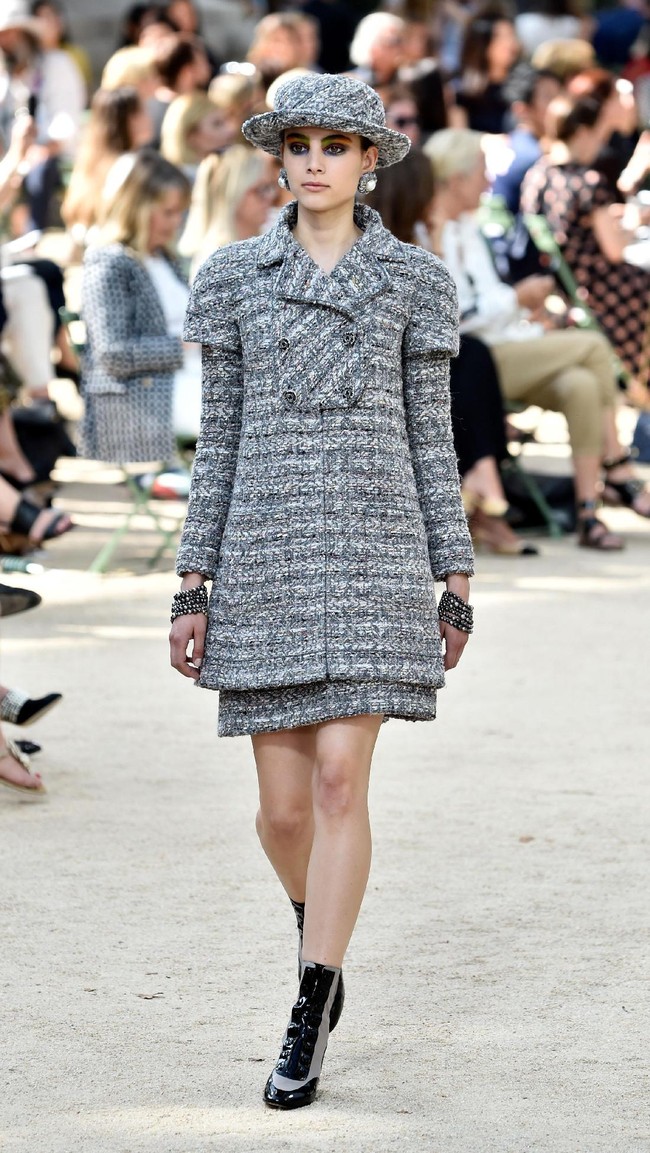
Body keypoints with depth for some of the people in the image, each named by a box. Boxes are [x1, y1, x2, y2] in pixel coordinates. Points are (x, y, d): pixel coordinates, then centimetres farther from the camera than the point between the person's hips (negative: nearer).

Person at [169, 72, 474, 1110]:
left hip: (373, 548, -2)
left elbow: (431, 432, 6)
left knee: (340, 779, -12)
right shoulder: (234, 276, 6)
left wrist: (454, 579, 2)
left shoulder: (414, 278, 4)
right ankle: (323, 930, 38)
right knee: (284, 805, 4)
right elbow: (219, 435, 8)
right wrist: (192, 586, 4)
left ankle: (309, 1021, -5)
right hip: (267, 553, 2)